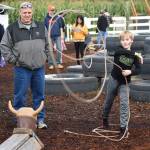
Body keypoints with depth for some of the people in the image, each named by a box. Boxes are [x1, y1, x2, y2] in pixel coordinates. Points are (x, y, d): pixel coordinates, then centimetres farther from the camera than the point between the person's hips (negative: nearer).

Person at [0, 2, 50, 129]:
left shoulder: (41, 27, 10)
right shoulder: (12, 29, 1)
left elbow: (47, 44, 20)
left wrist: (46, 57, 11)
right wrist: (12, 60, -3)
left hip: (39, 68, 3)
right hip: (22, 69, -3)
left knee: (39, 95, 9)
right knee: (20, 96, 1)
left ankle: (40, 120, 18)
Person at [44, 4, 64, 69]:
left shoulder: (58, 17, 4)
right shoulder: (46, 18, 2)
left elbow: (61, 26, 9)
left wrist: (62, 34, 4)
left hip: (57, 36, 1)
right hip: (50, 36, -1)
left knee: (59, 49, -1)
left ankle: (59, 63, 8)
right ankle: (51, 64, 10)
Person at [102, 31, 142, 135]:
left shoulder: (134, 55, -5)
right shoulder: (118, 50, -10)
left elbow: (138, 70, -6)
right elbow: (122, 51, -34)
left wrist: (130, 72, -25)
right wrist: (134, 54, -33)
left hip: (124, 82, 0)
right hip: (114, 79, 0)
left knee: (124, 103, -7)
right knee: (109, 100, 15)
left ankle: (123, 126, 0)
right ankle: (105, 118, 39)